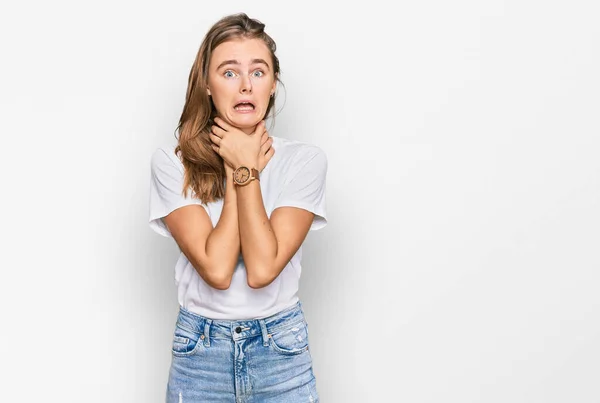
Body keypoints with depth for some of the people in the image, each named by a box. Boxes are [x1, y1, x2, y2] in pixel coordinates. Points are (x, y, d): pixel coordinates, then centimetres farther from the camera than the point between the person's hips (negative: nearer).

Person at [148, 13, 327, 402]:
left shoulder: (305, 160, -8)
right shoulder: (172, 162, -8)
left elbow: (262, 269, -18)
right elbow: (216, 270, -18)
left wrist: (245, 168, -15)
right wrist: (242, 169, -14)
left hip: (282, 350, 0)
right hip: (199, 353, 0)